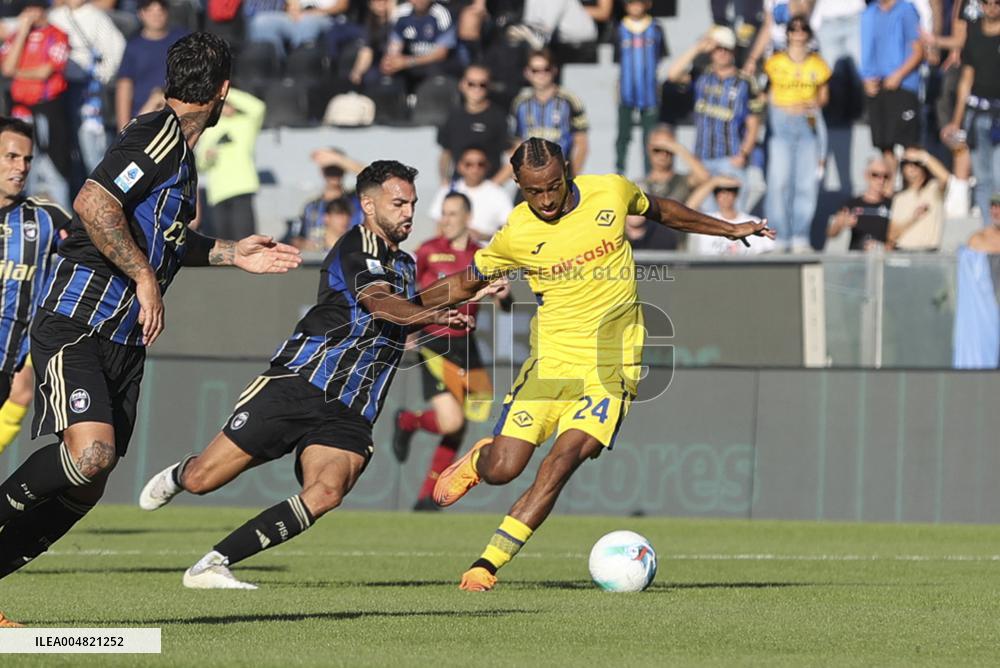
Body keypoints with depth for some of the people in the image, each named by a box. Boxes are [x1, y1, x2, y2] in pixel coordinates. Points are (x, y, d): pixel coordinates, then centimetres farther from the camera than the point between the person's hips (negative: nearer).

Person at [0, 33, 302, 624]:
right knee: (90, 452, -27)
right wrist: (146, 278, -21)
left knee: (87, 487, 1)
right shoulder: (160, 135, -11)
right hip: (77, 325, -9)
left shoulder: (181, 150, 20)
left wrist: (232, 254, 31)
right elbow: (94, 204, -24)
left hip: (124, 341, 9)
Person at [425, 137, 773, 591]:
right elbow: (469, 281, 12)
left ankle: (487, 565, -13)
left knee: (562, 461, -19)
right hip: (551, 360, 0)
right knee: (502, 470, -8)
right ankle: (477, 458, 32)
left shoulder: (610, 192, -3)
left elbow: (661, 211, 19)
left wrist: (727, 229, 23)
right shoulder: (516, 233, -5)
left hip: (611, 365, 0)